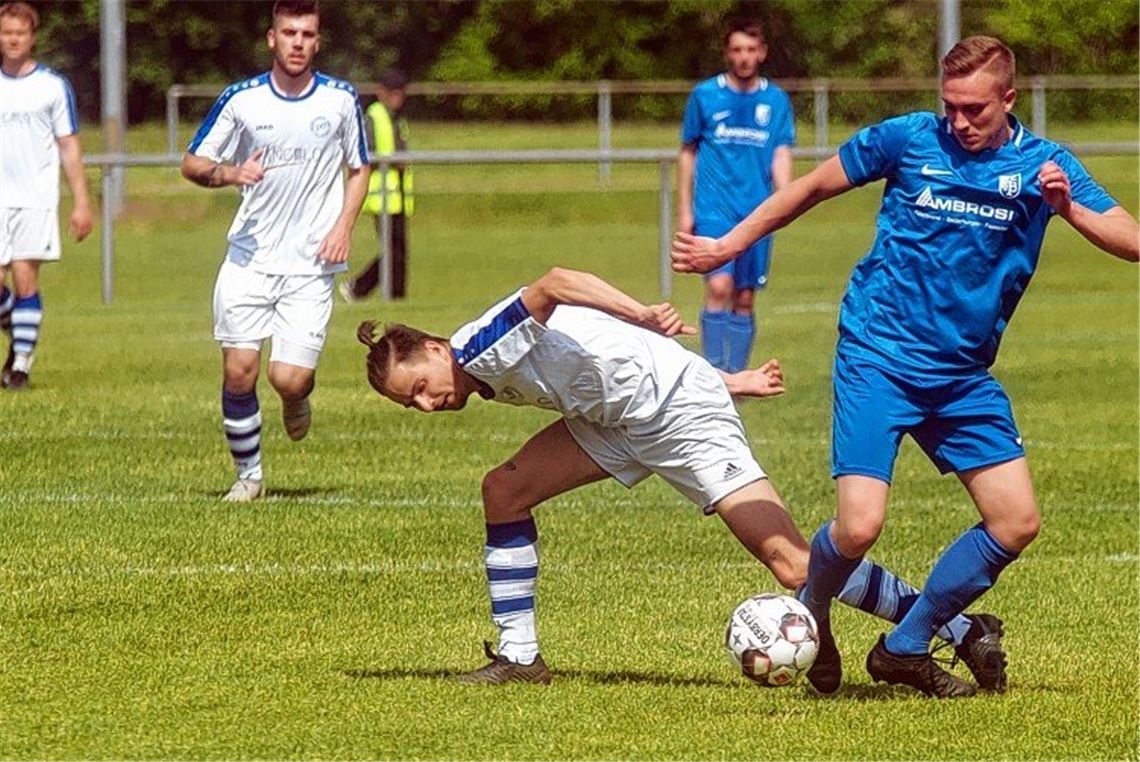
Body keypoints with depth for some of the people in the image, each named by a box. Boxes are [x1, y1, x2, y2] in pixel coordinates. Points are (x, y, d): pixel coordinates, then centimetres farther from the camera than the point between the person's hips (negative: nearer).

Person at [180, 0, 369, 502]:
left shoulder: (341, 100, 0)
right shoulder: (241, 99, -2)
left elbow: (359, 168, 13)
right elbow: (192, 164, 4)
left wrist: (344, 225, -2)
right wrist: (229, 173, -17)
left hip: (310, 266, -1)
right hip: (249, 258, 1)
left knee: (289, 379, -11)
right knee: (238, 374, -4)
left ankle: (299, 397, 27)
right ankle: (248, 475, 16)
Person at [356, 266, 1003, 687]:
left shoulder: (478, 347, -13)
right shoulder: (495, 380, 15)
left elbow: (553, 285, -31)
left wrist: (643, 318, -43)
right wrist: (728, 382, 18)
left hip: (677, 406, -11)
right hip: (623, 420, 11)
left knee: (792, 562, -16)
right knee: (505, 490, 6)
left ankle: (960, 632, -13)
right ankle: (519, 656, 11)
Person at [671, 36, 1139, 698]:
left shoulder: (1042, 165, -1)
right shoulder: (909, 139, -5)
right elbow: (814, 188, 9)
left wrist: (1069, 206, -29)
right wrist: (729, 245, 11)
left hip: (964, 373, 4)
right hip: (879, 359, -4)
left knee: (1017, 522, -2)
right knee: (859, 526, -17)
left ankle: (906, 648, 13)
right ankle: (808, 622, 15)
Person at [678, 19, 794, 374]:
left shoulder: (776, 100, 7)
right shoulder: (705, 95, 3)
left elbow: (781, 155, 4)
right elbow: (688, 153, 10)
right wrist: (684, 210, 6)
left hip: (757, 211, 2)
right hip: (714, 208, -2)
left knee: (744, 298, 6)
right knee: (719, 286, -18)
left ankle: (735, 376, 15)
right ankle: (714, 373, -15)